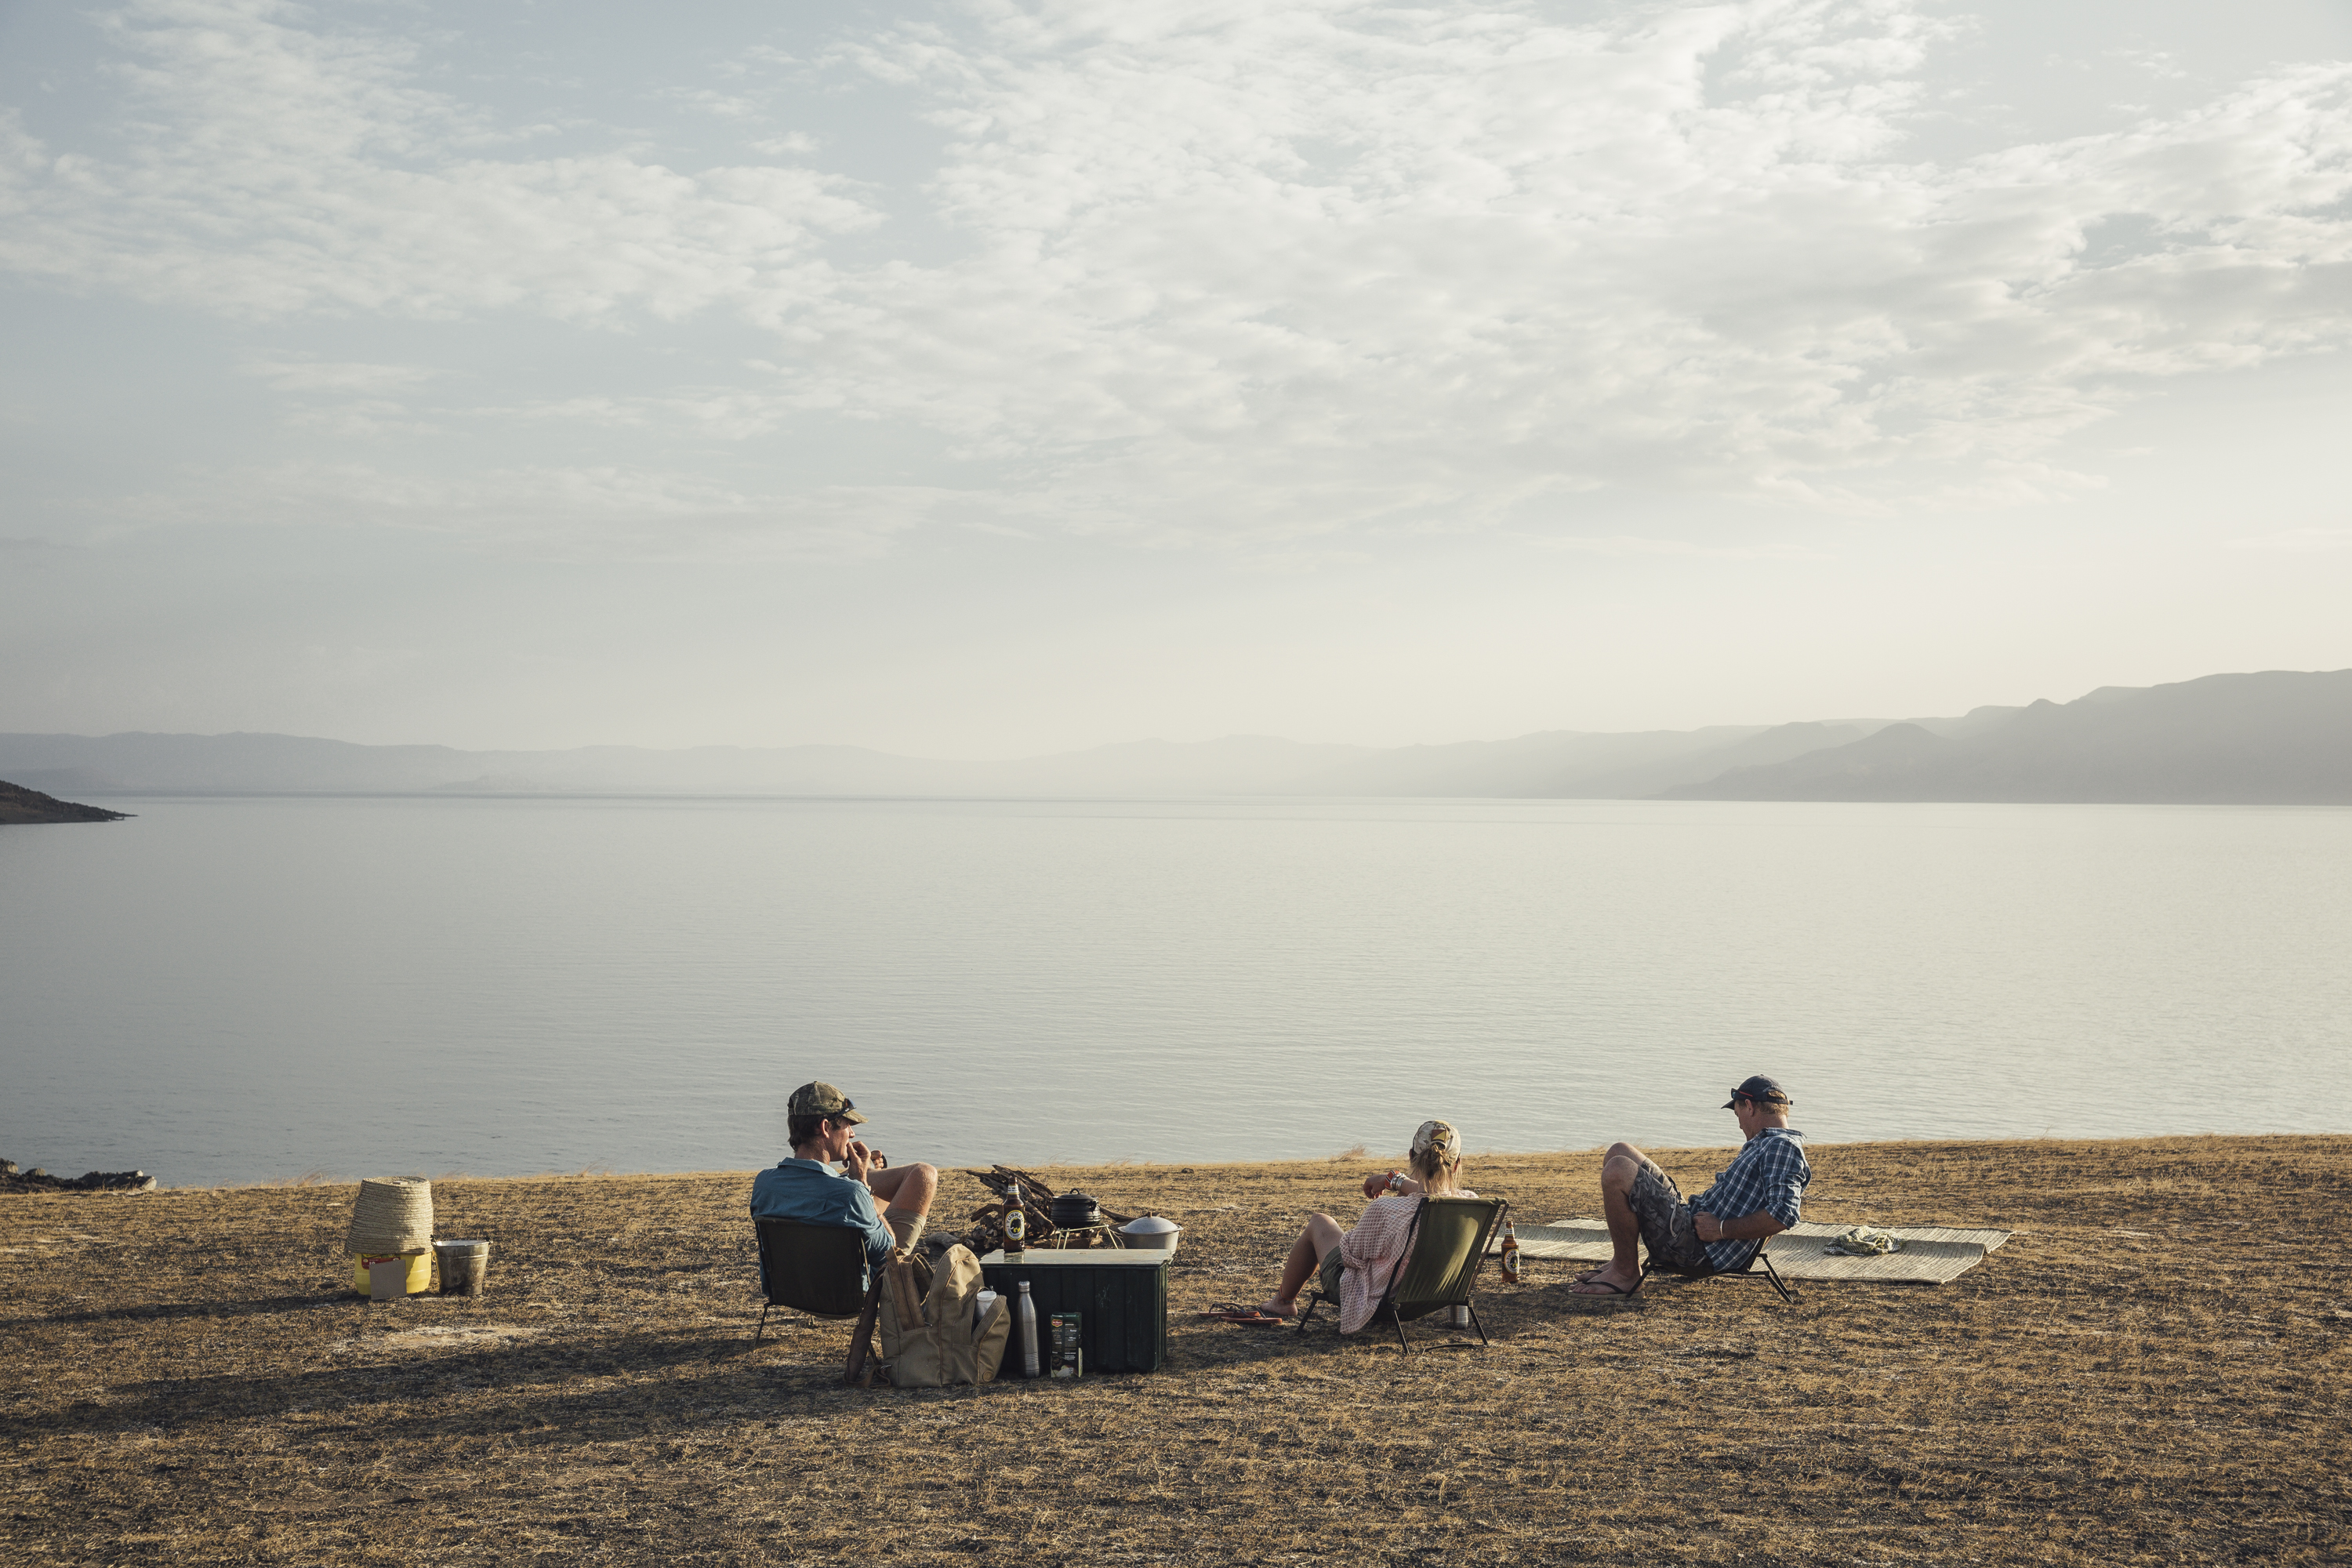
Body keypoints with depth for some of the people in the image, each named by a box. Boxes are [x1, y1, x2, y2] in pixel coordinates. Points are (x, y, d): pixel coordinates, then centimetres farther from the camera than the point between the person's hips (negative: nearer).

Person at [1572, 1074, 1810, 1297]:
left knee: (1618, 1171, -22)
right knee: (1619, 1152, 16)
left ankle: (1626, 1273, -9)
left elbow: (1782, 1215, -26)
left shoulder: (1782, 1146, -12)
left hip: (1700, 1251, -11)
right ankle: (1621, 1259, 12)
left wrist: (1721, 1229, -21)